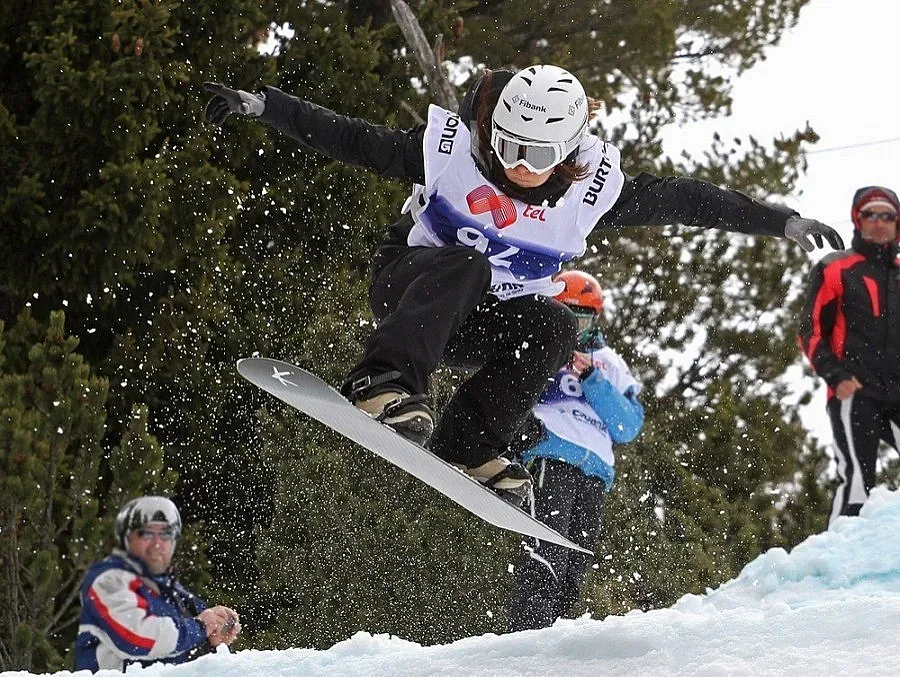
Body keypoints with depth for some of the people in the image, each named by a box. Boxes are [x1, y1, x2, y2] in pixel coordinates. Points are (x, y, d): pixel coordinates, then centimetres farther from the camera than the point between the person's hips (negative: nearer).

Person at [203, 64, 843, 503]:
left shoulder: (595, 188, -13)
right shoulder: (451, 149, -19)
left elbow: (683, 198, -6)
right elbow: (350, 139, -14)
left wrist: (779, 220, -7)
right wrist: (262, 104, -19)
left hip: (490, 320, 3)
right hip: (410, 288, -3)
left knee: (554, 328, -29)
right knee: (462, 265, -36)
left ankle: (466, 449, -29)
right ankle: (383, 383, -50)